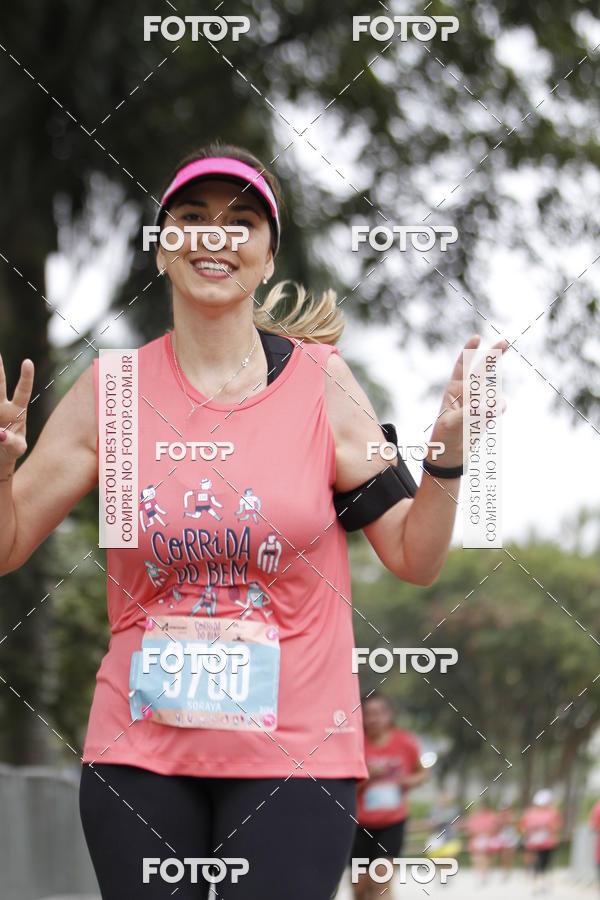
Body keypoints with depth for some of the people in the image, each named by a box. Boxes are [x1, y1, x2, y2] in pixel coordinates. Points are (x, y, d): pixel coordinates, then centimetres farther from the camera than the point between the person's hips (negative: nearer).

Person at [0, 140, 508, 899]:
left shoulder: (321, 383, -1)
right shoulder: (110, 391, 2)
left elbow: (414, 560, 1)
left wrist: (447, 459, -15)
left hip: (293, 752, -1)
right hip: (139, 751, 1)